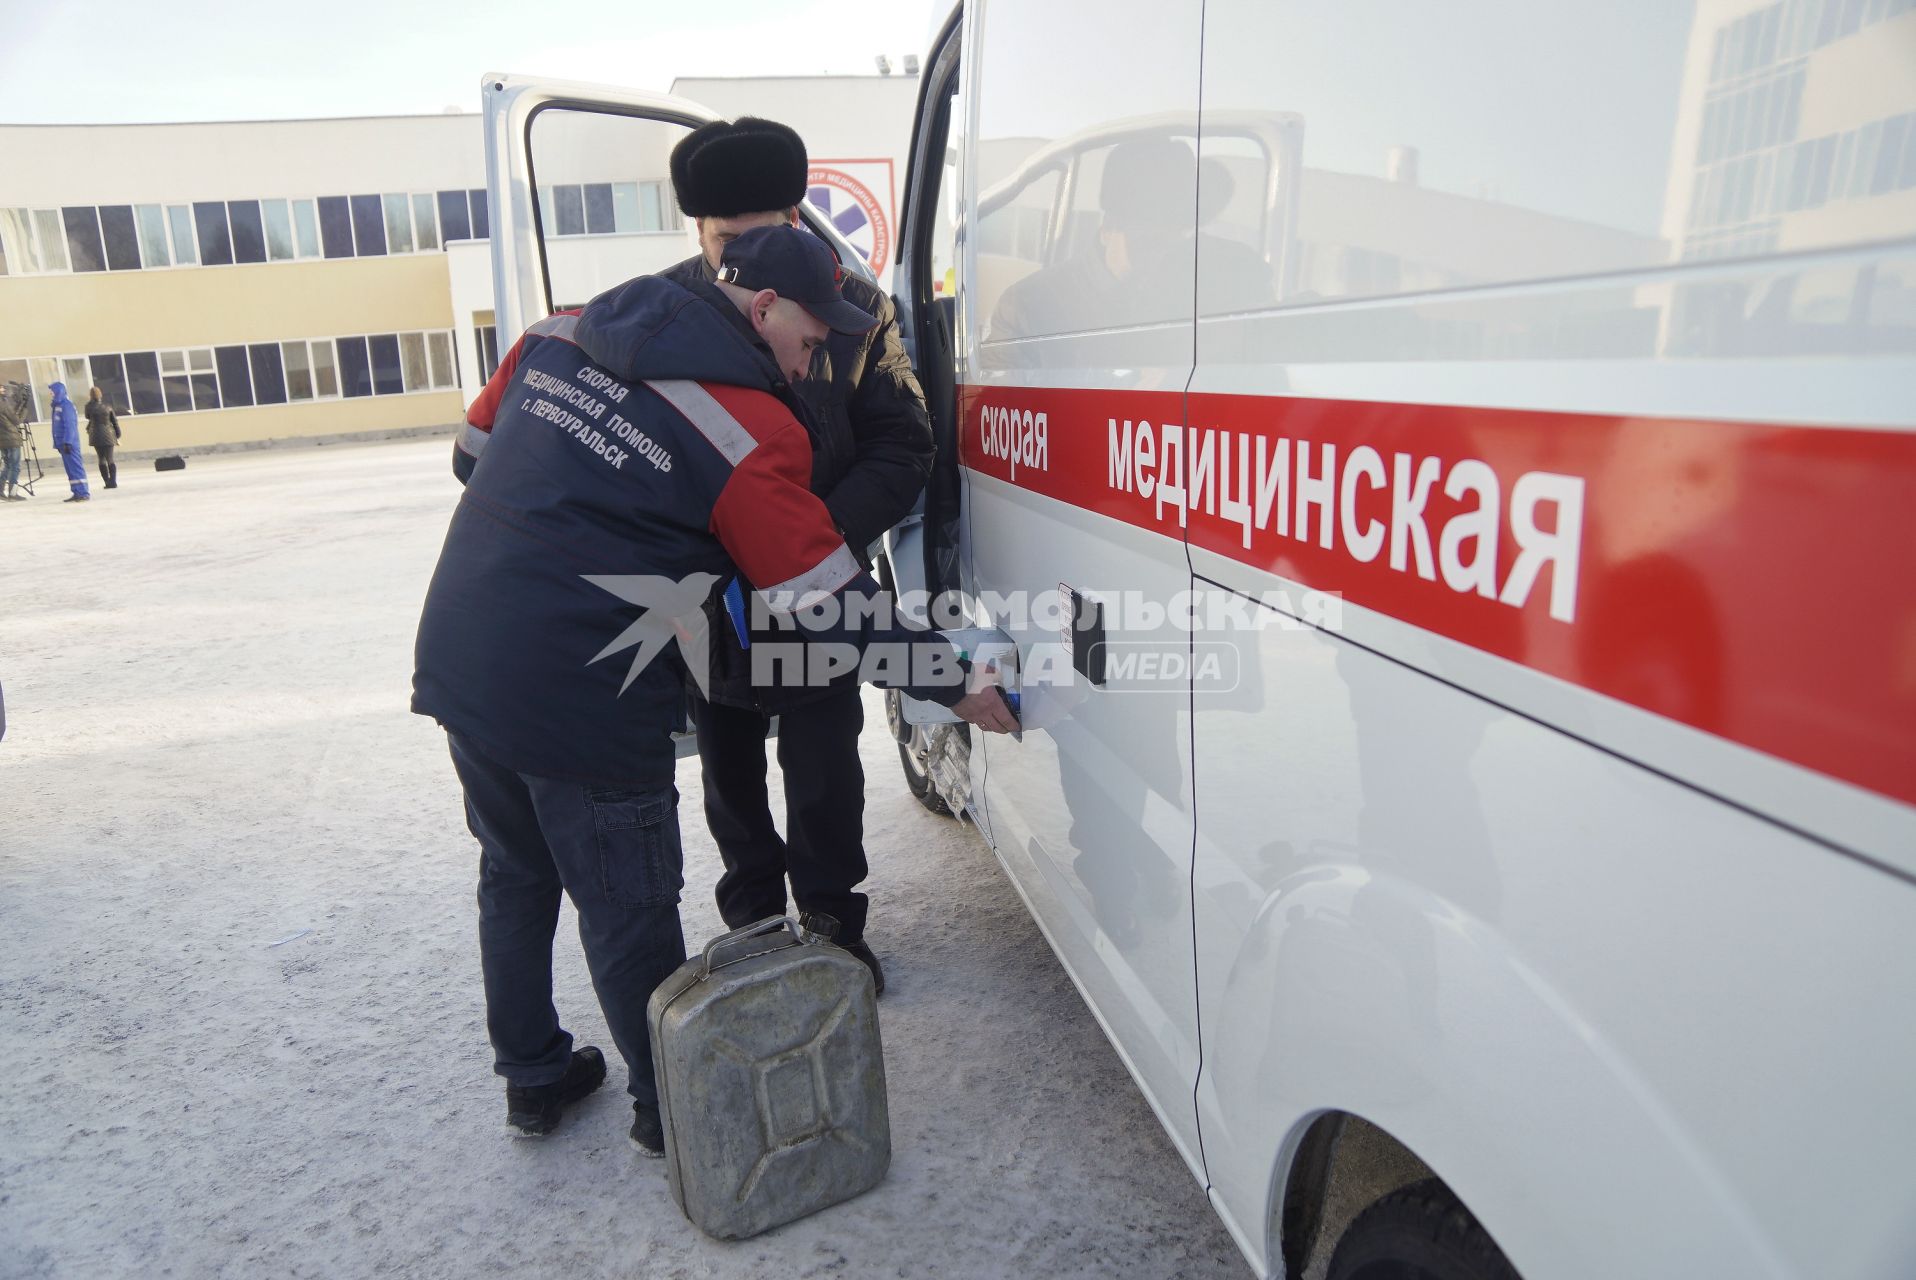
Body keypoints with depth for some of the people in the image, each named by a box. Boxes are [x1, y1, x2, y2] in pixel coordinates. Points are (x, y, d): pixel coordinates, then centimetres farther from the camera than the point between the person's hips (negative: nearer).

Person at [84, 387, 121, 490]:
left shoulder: (90, 406, -4)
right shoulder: (107, 406, 4)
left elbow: (88, 417, 16)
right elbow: (115, 421, 5)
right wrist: (117, 436, 11)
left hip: (97, 436, -2)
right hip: (109, 435, 2)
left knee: (102, 460, 8)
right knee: (110, 460, 5)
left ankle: (108, 482, 3)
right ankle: (113, 482, -7)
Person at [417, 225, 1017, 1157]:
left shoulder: (558, 339, 6)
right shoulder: (749, 433, -15)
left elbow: (472, 454, 17)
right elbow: (833, 606, -13)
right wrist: (955, 685, -3)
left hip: (454, 661, 8)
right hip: (579, 704, -8)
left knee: (516, 875, 24)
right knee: (628, 914, 10)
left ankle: (532, 1077, 42)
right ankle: (668, 1109, 30)